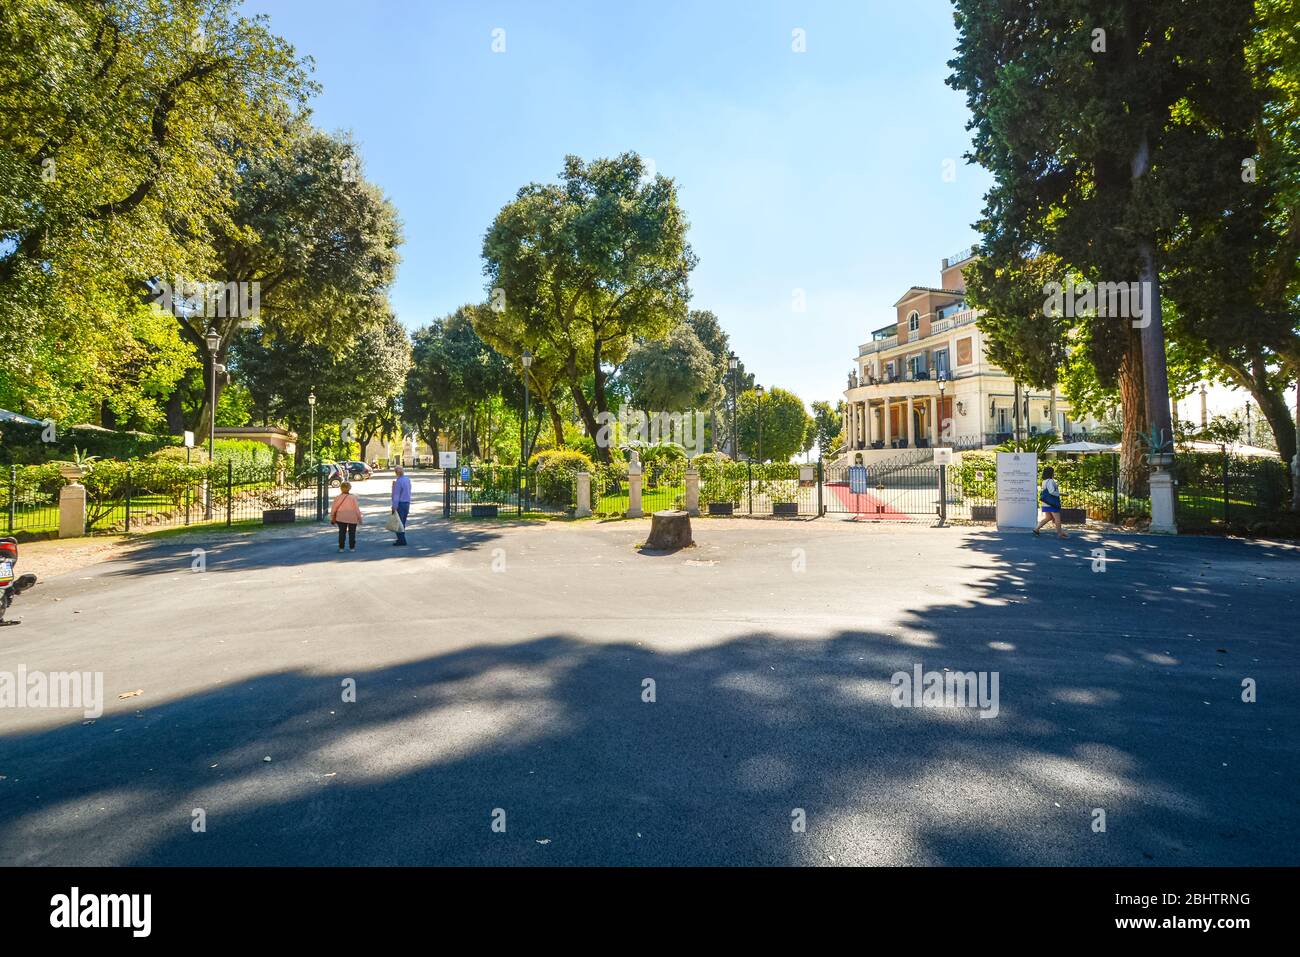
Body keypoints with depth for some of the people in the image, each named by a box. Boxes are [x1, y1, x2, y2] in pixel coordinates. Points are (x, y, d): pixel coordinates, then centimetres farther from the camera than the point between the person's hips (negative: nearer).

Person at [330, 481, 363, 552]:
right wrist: (359, 518, 3)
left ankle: (341, 547, 11)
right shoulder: (353, 497, -9)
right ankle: (352, 547, 9)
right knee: (352, 533, 8)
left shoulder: (338, 498, -2)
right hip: (352, 518, -2)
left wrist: (332, 518, 15)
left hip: (341, 518, 2)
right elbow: (357, 508, -7)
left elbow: (334, 509, 3)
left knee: (342, 532, 10)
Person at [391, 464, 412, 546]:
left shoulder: (398, 481, -15)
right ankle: (401, 538, 24)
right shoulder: (408, 480, 9)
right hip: (407, 503, 8)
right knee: (403, 522, 16)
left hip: (400, 503, -8)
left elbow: (396, 495, -18)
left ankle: (401, 540, -4)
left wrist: (394, 506, -18)